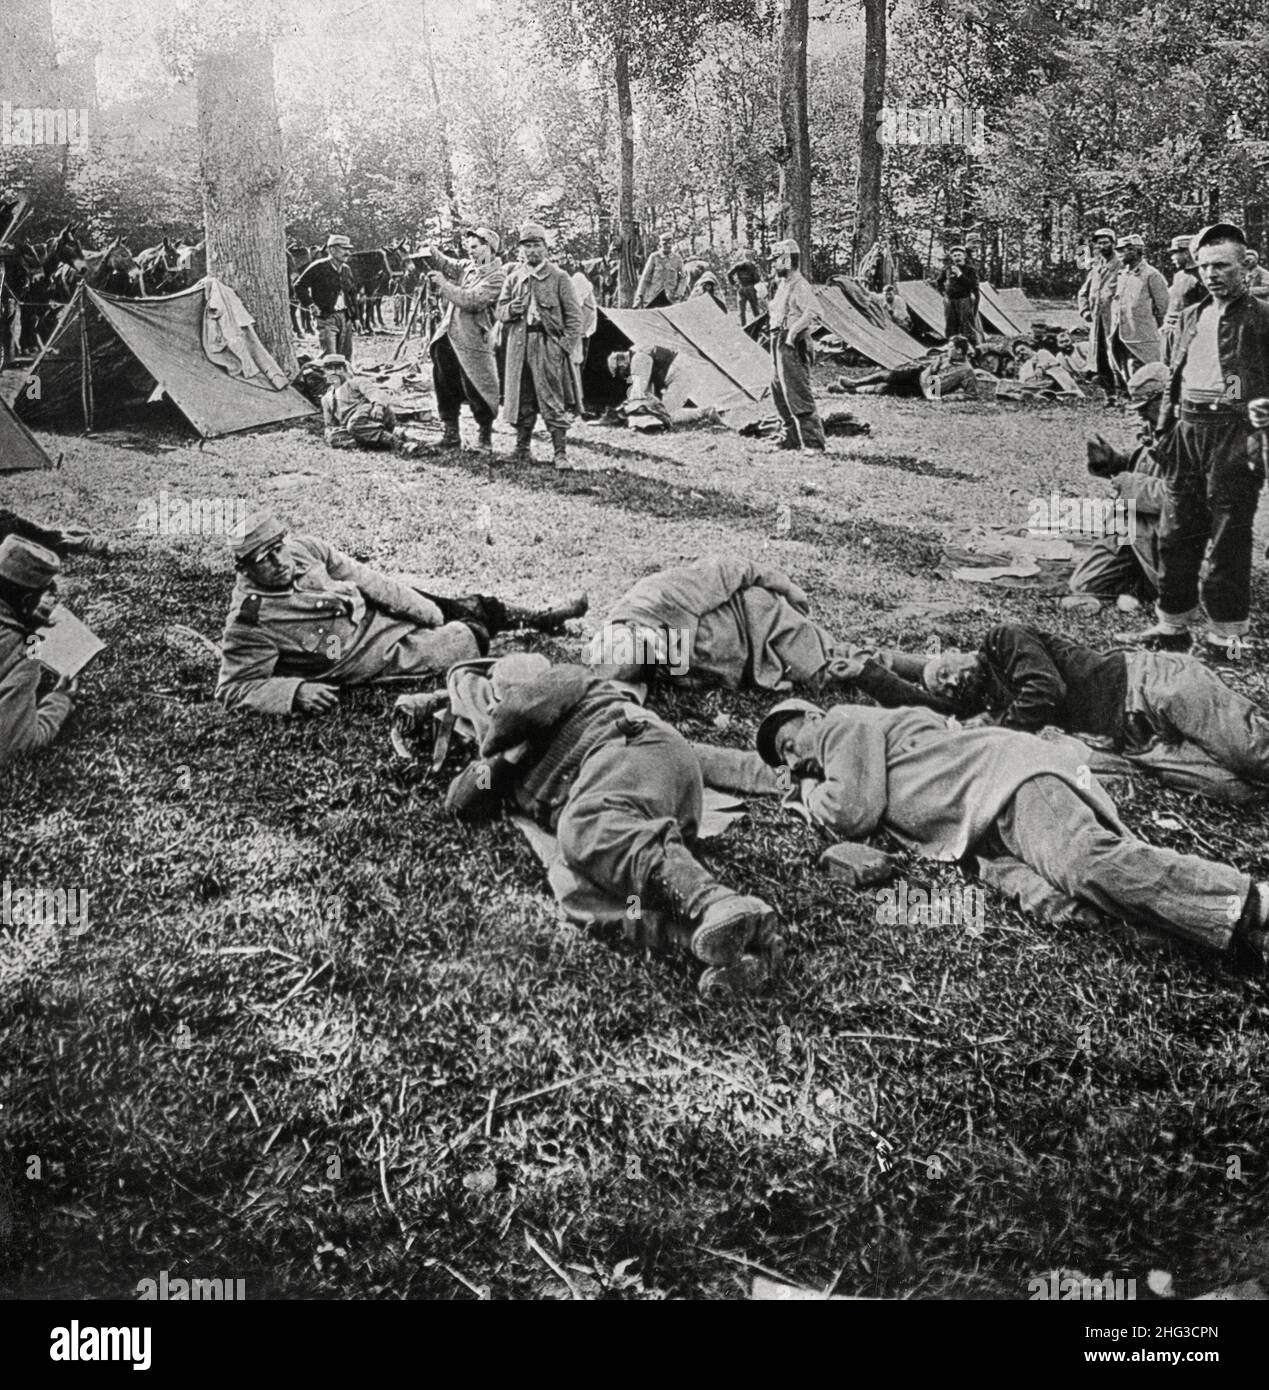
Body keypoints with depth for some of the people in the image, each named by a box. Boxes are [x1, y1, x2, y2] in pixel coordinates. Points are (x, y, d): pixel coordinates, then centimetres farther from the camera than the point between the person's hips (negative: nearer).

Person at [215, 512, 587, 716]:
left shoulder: (302, 548, -11)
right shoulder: (249, 623, -27)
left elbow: (362, 577, -4)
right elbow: (234, 688, -23)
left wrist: (425, 609, -5)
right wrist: (296, 692, -36)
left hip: (376, 607, 6)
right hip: (376, 654, -6)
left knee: (470, 608, 10)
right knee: (468, 638, -3)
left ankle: (541, 618, 34)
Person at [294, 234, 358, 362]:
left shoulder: (347, 269, 11)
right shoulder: (318, 267, -9)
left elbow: (353, 289, 29)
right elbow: (299, 285, -5)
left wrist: (352, 306, 17)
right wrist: (311, 305, -10)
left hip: (346, 317, 7)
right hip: (326, 317, -6)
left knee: (346, 356, 9)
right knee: (330, 357, -14)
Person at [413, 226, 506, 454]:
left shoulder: (496, 275, -9)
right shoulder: (467, 267, 16)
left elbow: (473, 301, -19)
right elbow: (446, 264, 13)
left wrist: (444, 284, -16)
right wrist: (430, 254, -8)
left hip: (472, 341, -8)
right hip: (446, 336, 8)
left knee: (475, 391, -4)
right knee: (445, 387, 12)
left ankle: (485, 439, 8)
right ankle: (450, 435, 23)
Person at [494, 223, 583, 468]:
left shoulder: (558, 278, 1)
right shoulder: (514, 278, 13)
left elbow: (574, 315, 1)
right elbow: (498, 311, 17)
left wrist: (566, 345, -9)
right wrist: (510, 310, -6)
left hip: (548, 344, -4)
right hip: (519, 344, 4)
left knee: (553, 402, -5)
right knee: (521, 400, 7)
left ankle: (560, 453, -2)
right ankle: (523, 448, 18)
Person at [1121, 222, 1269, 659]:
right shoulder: (1192, 316, 17)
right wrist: (1165, 427, 15)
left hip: (1234, 430, -6)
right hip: (1187, 427, 6)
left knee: (1229, 536, 0)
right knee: (1177, 530, 9)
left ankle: (1227, 633, 8)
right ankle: (1172, 623, 19)